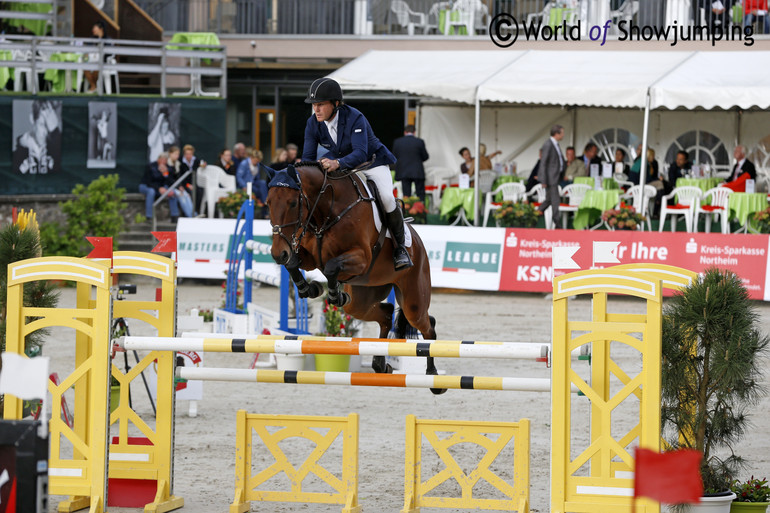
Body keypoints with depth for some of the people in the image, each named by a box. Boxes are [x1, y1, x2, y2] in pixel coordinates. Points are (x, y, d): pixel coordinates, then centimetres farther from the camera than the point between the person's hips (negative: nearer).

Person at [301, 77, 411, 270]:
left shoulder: (355, 119, -31)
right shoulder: (313, 124, -14)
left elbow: (360, 154, -43)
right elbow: (308, 157, -10)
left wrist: (337, 163, -62)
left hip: (373, 163, -6)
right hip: (341, 166, 6)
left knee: (386, 198, -28)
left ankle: (400, 248, -10)